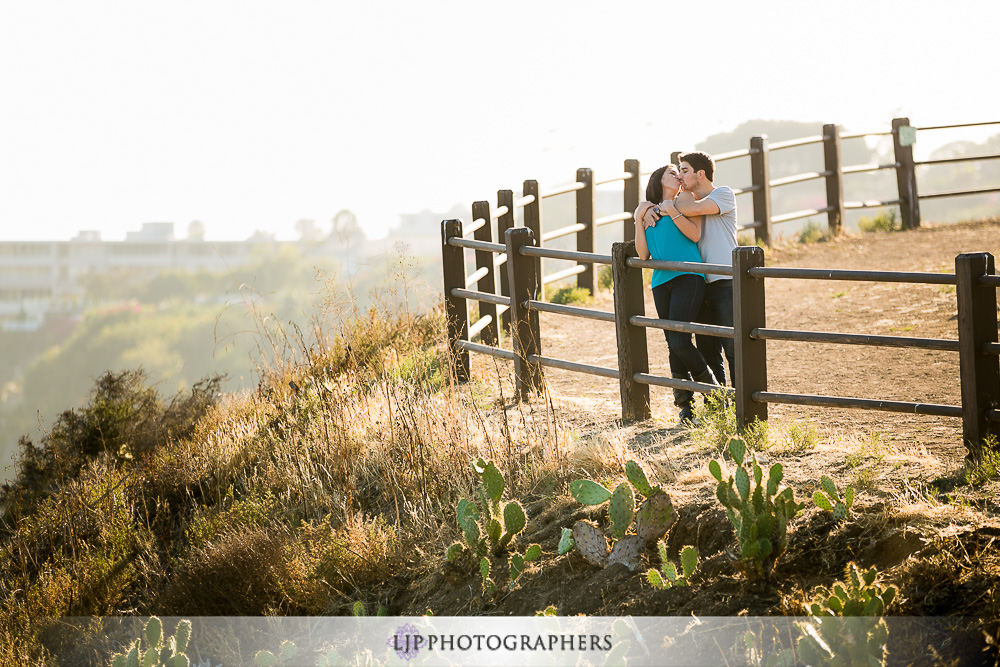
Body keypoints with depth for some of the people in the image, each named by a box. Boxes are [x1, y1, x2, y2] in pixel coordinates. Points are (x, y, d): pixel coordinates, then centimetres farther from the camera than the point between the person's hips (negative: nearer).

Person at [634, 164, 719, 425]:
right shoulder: (648, 211, 20)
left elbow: (695, 234, -6)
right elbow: (643, 254, 10)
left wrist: (672, 211, -11)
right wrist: (638, 219, 2)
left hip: (687, 277, -4)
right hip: (661, 282, 4)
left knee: (679, 340, -17)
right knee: (673, 346, 3)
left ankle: (712, 391, 1)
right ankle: (685, 406, 9)